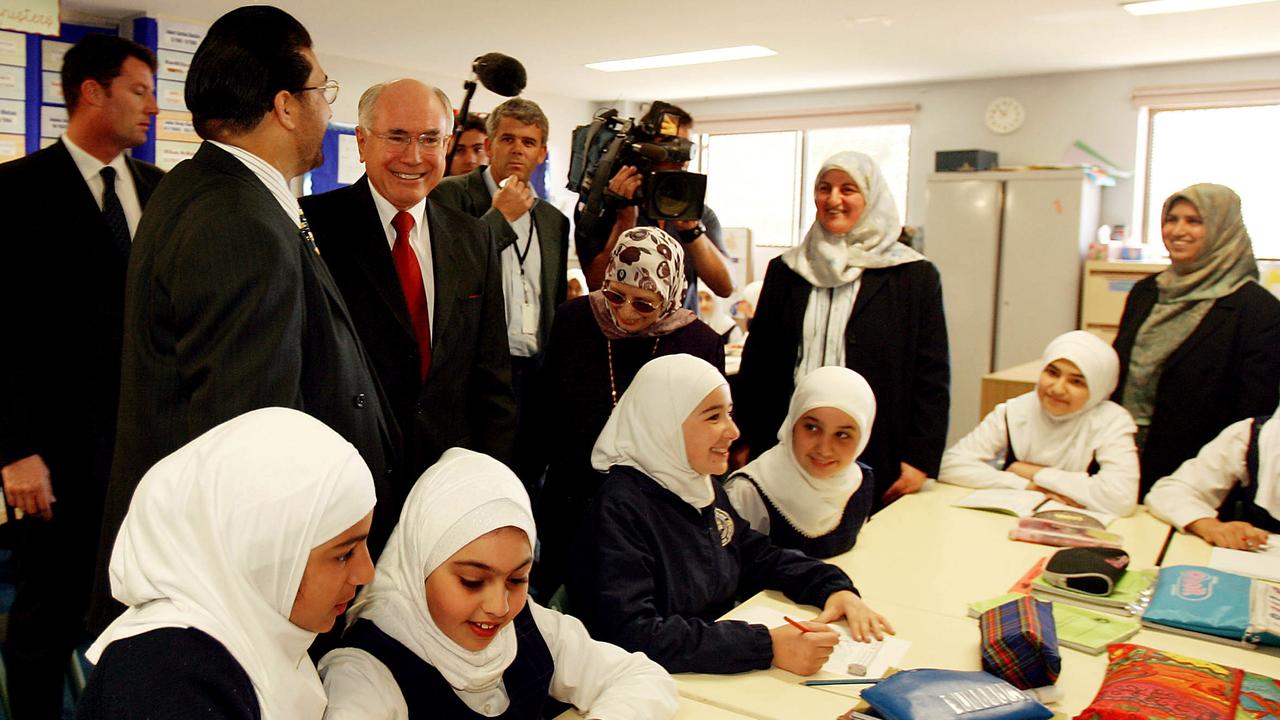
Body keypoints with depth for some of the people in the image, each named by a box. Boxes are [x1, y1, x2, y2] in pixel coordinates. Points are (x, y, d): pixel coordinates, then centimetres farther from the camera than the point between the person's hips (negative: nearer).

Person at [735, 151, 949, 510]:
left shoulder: (915, 276, 1)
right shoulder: (785, 270, 10)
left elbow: (932, 377, 0)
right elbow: (756, 362, 11)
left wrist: (920, 460, -5)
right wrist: (747, 444, 7)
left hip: (875, 463, -2)